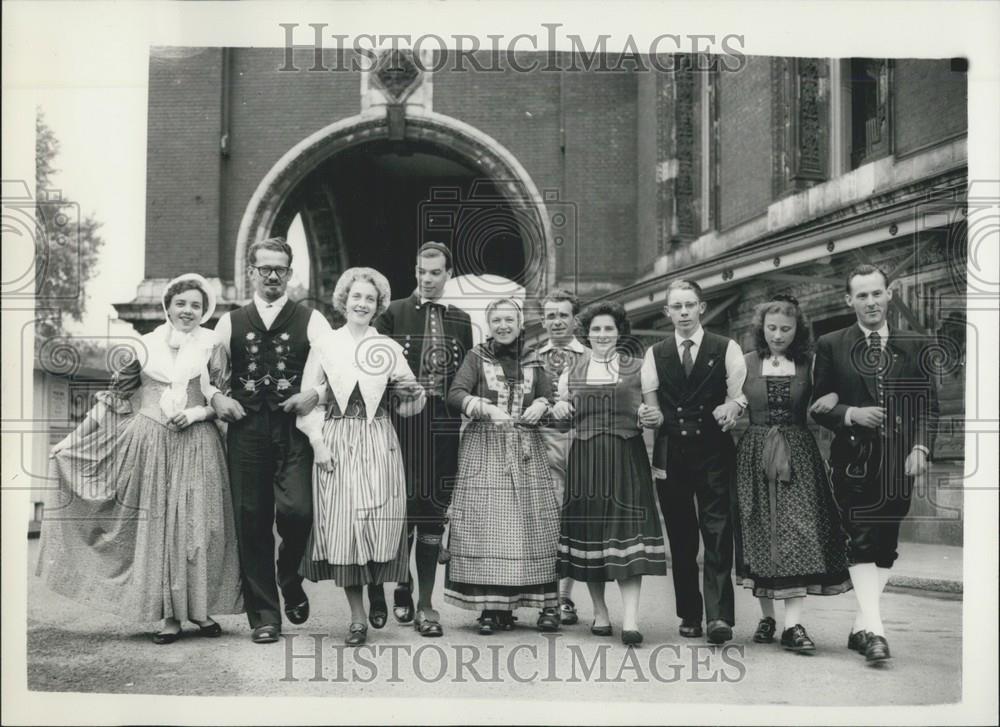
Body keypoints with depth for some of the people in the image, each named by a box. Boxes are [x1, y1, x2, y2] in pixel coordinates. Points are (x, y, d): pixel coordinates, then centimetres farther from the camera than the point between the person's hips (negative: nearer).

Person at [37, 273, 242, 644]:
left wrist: (196, 412, -12)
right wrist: (71, 440, 10)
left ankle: (200, 609, 10)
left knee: (197, 524, -3)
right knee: (155, 526, 0)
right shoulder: (144, 345, 8)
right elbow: (115, 398, 11)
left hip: (197, 444, -1)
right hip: (151, 445, 1)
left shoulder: (211, 346, 5)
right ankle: (169, 615, 6)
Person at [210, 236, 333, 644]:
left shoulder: (310, 320, 7)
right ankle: (263, 616, 14)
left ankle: (290, 579, 16)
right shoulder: (231, 323, 13)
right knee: (251, 522, 3)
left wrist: (316, 393, -14)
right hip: (246, 430, 2)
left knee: (296, 510, -17)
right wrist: (217, 397, -1)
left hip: (294, 429, -2)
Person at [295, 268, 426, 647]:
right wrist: (318, 442, -6)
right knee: (342, 525, -3)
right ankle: (357, 617, 5)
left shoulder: (389, 348, 10)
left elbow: (412, 404, 10)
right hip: (335, 442, -1)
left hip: (378, 441, 1)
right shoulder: (324, 346, 6)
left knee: (379, 523, -5)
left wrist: (413, 391, -13)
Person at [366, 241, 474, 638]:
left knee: (434, 514, 4)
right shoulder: (392, 314, 4)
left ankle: (426, 604, 12)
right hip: (402, 424, -3)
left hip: (444, 428, 3)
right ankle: (402, 587, 18)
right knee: (402, 509, -3)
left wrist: (466, 404, 4)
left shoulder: (460, 320, 14)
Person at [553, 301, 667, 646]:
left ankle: (630, 620, -14)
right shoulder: (573, 370, 11)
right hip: (585, 459, 2)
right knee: (589, 528, 3)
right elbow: (560, 408, 20)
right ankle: (600, 612, 16)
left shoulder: (637, 367, 7)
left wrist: (650, 416, -15)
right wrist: (559, 408, -3)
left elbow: (657, 416, 7)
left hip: (627, 458, -2)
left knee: (627, 529, -10)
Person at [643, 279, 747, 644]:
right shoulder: (655, 354, 12)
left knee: (717, 532, -10)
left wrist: (733, 404, -21)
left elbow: (739, 392, -1)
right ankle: (689, 614, 17)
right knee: (680, 536, 7)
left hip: (714, 452, -2)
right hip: (671, 454, 3)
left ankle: (720, 615, -13)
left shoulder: (726, 349, 5)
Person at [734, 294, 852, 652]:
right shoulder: (746, 363, 5)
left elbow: (827, 398, 5)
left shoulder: (808, 364, 6)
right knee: (758, 534, 4)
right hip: (754, 455, 1)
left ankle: (793, 624, -12)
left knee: (798, 533, -10)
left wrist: (832, 400, -15)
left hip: (797, 455, -1)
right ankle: (766, 617, 16)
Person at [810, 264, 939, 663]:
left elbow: (928, 405, 7)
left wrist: (921, 447, -7)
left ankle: (861, 627, 18)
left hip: (899, 461, 3)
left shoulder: (915, 346, 10)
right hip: (854, 458, -2)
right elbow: (817, 406, 5)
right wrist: (850, 415, -12)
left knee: (885, 545, 7)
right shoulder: (830, 346, 5)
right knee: (861, 541, -12)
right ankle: (874, 629, -15)